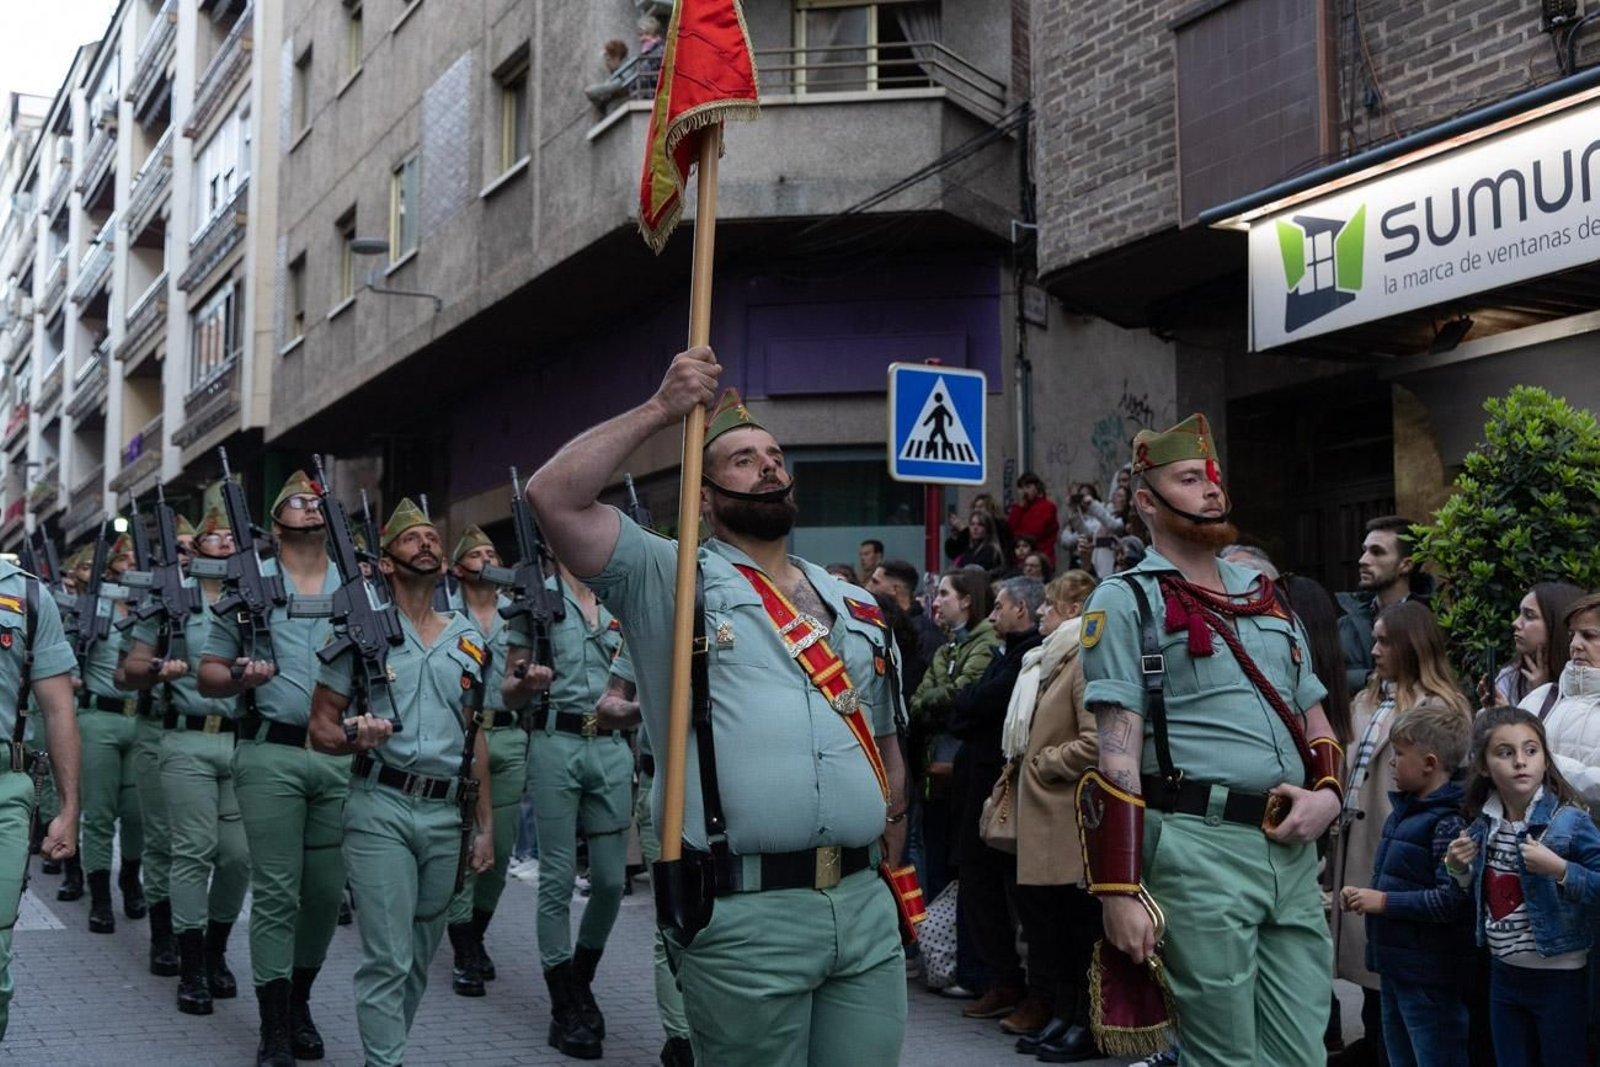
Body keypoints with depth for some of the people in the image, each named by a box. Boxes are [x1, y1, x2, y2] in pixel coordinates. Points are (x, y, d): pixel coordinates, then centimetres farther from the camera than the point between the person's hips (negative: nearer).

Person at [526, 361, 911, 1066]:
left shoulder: (855, 607, 18)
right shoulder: (670, 579, 3)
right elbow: (554, 497, -9)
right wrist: (660, 410, -6)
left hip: (866, 907, 5)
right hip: (743, 913, -5)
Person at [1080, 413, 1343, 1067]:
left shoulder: (1266, 598, 19)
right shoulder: (1127, 602, -2)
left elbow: (1315, 723, 22)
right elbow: (1116, 756, -9)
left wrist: (1327, 793, 0)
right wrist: (1119, 890, -15)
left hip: (1293, 850, 6)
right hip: (1199, 846, -6)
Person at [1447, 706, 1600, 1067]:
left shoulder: (1569, 821, -17)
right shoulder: (1483, 823, 1)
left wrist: (1557, 868, -30)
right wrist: (1461, 868, -2)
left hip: (1559, 976, -6)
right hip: (1505, 973, 6)